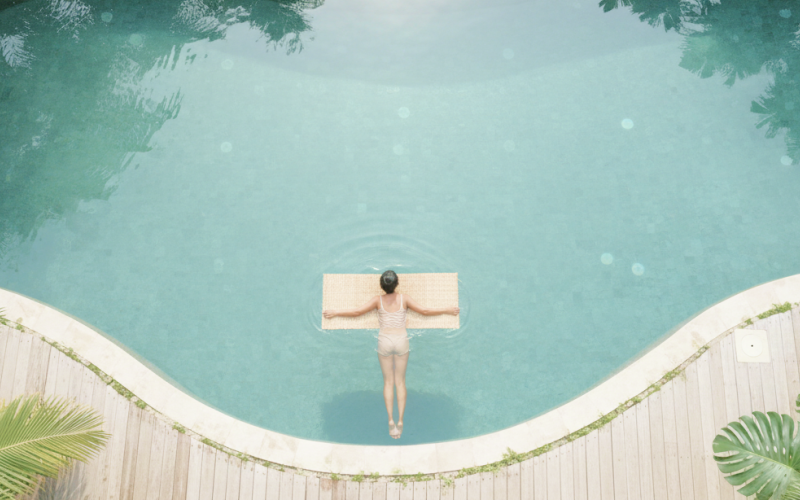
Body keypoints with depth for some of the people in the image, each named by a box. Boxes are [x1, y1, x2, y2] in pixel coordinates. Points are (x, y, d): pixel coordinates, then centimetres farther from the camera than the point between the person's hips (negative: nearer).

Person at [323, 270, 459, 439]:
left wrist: (335, 313, 4)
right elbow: (425, 311, -6)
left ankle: (391, 420, 3)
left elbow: (357, 312, -8)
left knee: (388, 381, 11)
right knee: (400, 382, 10)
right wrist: (446, 310, 5)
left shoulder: (378, 300, -8)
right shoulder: (404, 299, -8)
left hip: (385, 342, 0)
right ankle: (400, 421, 6)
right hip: (401, 341, 0)